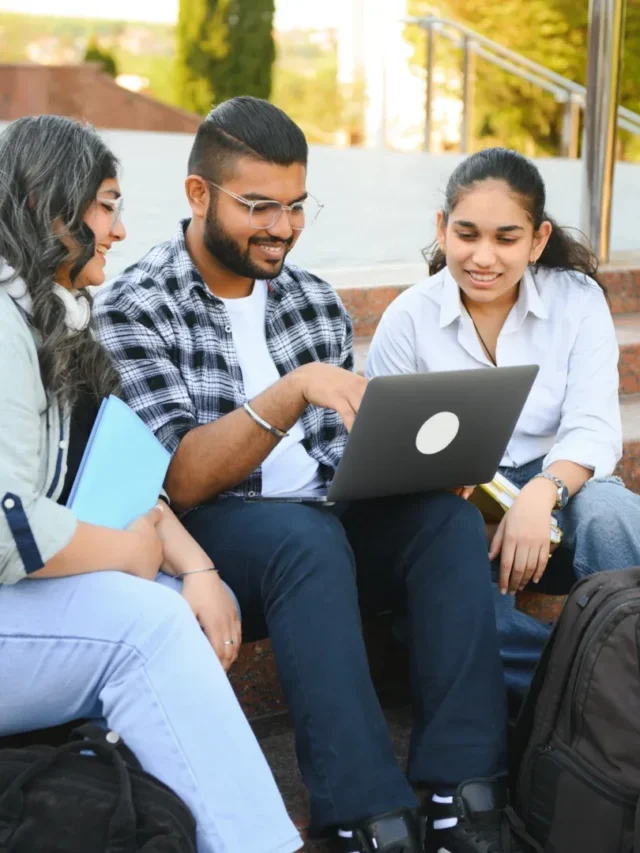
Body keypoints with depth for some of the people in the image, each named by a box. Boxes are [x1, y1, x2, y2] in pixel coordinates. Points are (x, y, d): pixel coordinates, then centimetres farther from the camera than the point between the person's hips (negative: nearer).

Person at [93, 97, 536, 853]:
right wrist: (293, 390, -29)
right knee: (306, 533, -35)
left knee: (447, 514, -21)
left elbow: (348, 456, 12)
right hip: (206, 540, -5)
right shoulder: (132, 309, -7)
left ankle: (463, 792, -24)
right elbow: (180, 479, -17)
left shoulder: (315, 301, 11)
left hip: (318, 534, 5)